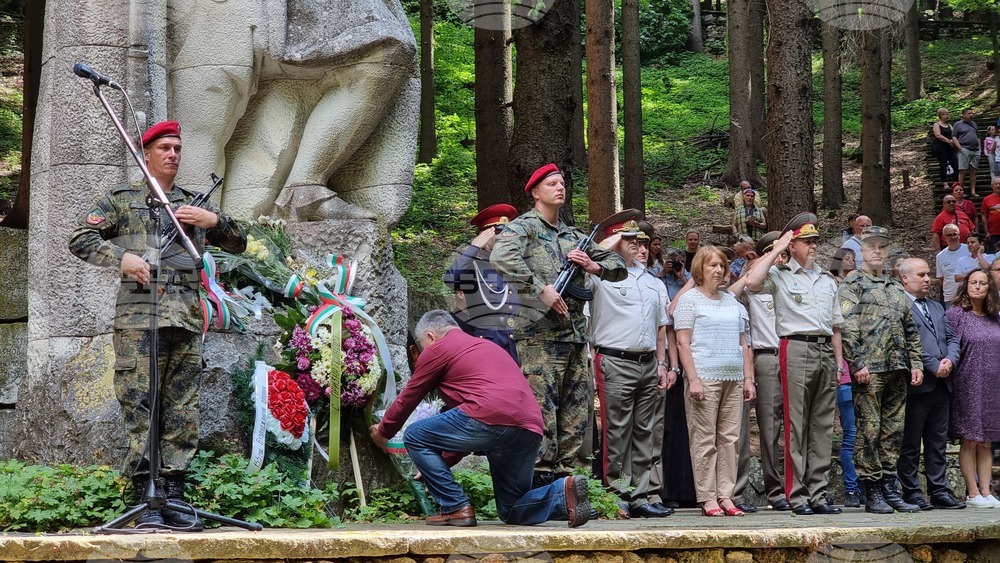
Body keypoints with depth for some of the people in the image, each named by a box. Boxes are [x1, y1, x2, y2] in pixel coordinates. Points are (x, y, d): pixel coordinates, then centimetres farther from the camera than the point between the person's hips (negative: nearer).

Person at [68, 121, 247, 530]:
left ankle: (174, 497, 5)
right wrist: (121, 257, -12)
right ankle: (146, 500, -8)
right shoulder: (121, 200, 13)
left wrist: (214, 220, 2)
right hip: (139, 312, -4)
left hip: (187, 315, 4)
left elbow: (238, 244, 22)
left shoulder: (193, 204, 23)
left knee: (182, 411, 1)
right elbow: (80, 239, 5)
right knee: (140, 406, -8)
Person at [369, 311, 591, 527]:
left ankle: (456, 509, 5)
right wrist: (441, 464, 43)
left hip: (491, 417, -8)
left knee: (414, 437, 10)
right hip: (531, 432, 8)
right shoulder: (487, 346, 36)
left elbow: (407, 399, 19)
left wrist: (383, 431, 37)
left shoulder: (437, 349, 11)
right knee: (511, 511, 21)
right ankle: (565, 492, -6)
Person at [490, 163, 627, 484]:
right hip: (539, 334, -7)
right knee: (542, 407, -10)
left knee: (577, 410, 7)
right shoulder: (524, 226, 1)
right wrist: (542, 289, -21)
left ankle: (569, 476, 13)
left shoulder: (574, 236, 23)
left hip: (576, 334, 7)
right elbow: (501, 257, -20)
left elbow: (619, 266, 24)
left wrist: (594, 267, 2)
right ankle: (541, 476, -8)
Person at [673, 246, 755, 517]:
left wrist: (748, 378, 12)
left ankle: (725, 495, 6)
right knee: (705, 439, -5)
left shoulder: (731, 300, 19)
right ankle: (707, 498, -3)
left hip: (733, 378, 5)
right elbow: (683, 343, -5)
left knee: (729, 438, 3)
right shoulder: (689, 299, 2)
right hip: (705, 377, -5)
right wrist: (693, 379, -13)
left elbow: (743, 342, 20)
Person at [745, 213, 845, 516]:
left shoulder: (827, 280, 22)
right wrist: (776, 250, -7)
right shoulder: (780, 275, 5)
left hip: (825, 351, 6)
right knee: (796, 424, -6)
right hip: (797, 348, -6)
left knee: (823, 425, 5)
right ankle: (797, 495, -5)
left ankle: (817, 493, 8)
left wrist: (839, 362, 14)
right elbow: (752, 282, -18)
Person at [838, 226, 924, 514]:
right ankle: (872, 493, -1)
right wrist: (857, 364, -18)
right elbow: (847, 328, -11)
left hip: (898, 371, 7)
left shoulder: (896, 287, 20)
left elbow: (910, 329, 21)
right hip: (869, 369, -6)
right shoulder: (851, 284, -1)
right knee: (869, 431, -5)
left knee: (893, 430, 8)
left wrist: (916, 362, 11)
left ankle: (890, 488, 13)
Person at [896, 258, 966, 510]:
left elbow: (951, 338, 17)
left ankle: (939, 491, 14)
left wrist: (950, 360, -3)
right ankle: (911, 492, 4)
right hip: (916, 384, -8)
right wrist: (934, 366, -16)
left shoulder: (936, 307, 22)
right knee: (910, 443, 0)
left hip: (941, 384, 8)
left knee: (938, 442, 10)